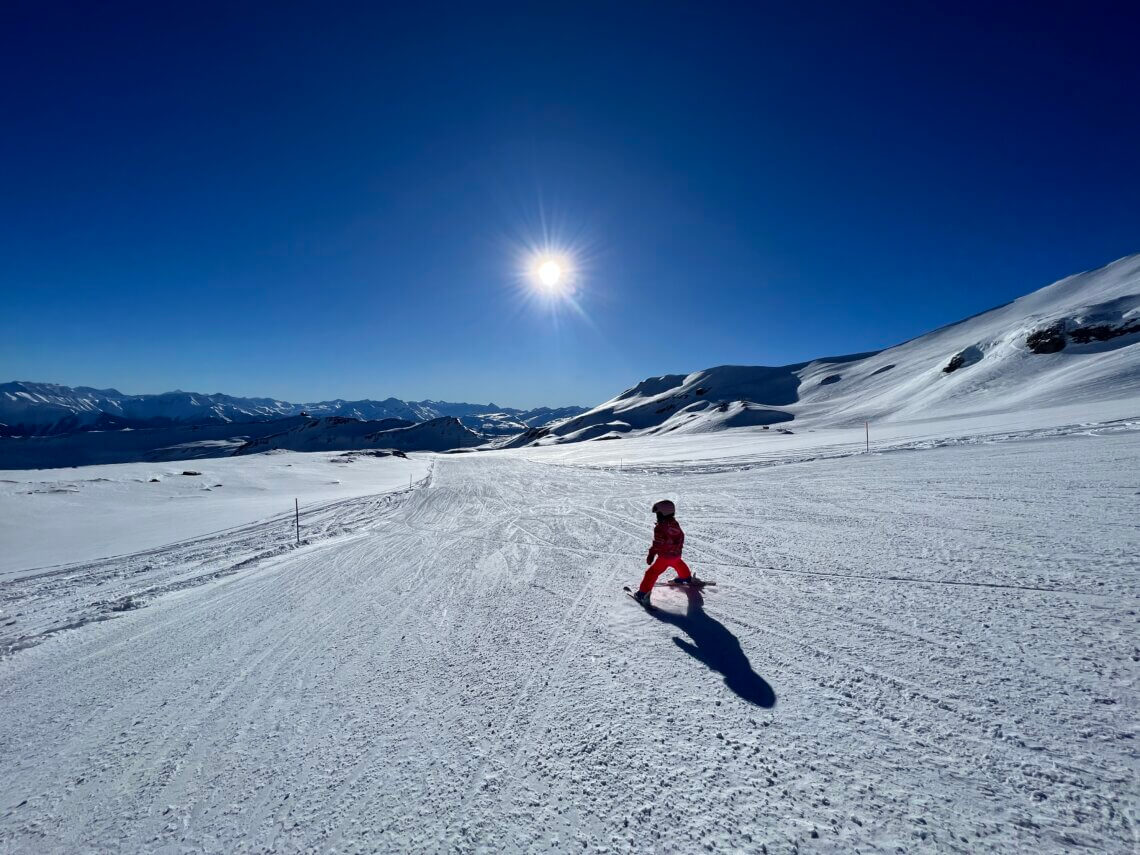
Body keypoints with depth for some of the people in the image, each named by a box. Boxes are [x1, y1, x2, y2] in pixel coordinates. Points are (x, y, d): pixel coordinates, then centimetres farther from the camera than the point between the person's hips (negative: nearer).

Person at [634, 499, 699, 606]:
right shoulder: (675, 523, 1)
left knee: (652, 572, -3)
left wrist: (651, 554, -19)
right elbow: (681, 537, 15)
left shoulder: (660, 527, -24)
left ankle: (643, 593, -5)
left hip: (665, 555, -8)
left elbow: (658, 543, -25)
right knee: (678, 564, 38)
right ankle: (687, 578, 61)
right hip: (677, 554, 8)